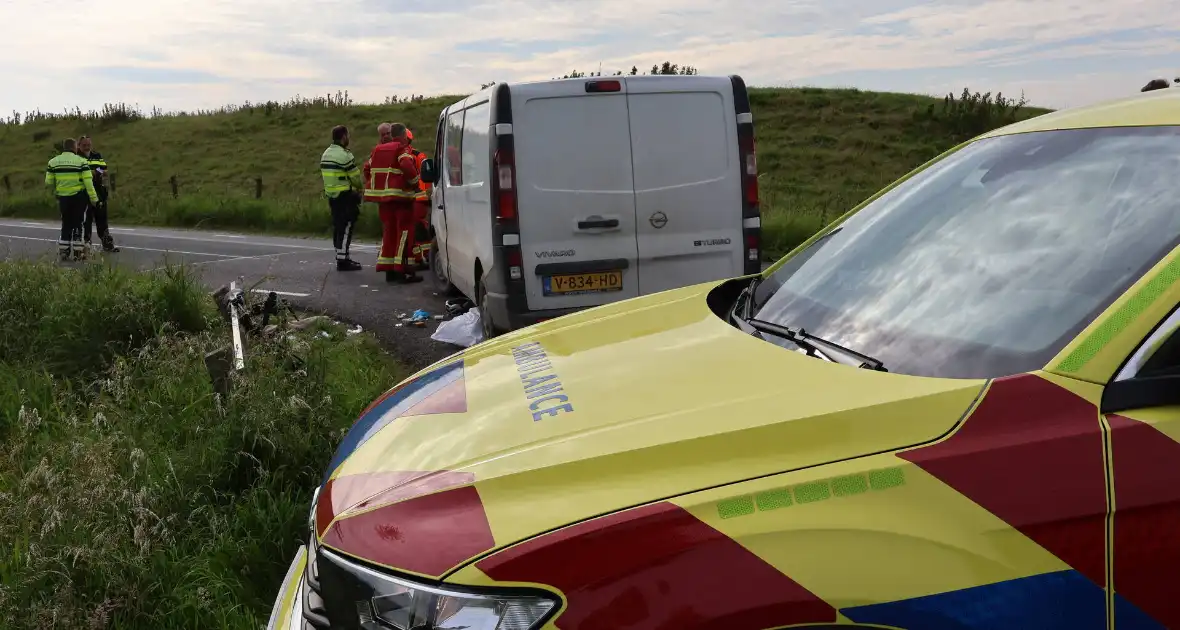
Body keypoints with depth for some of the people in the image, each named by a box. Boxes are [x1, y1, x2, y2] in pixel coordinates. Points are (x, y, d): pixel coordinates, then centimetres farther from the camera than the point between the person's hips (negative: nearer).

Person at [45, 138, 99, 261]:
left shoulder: (53, 162, 3)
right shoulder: (81, 161, -8)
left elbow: (49, 182, 2)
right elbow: (88, 181, -13)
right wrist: (94, 198, -9)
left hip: (63, 197, 3)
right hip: (79, 196, -3)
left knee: (66, 224, 14)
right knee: (77, 224, 5)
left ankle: (63, 252, 14)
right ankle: (77, 252, 4)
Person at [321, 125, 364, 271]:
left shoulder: (325, 154, 12)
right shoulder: (344, 155, -15)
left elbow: (330, 175, 10)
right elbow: (355, 177, -12)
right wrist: (360, 187, 9)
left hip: (331, 194, 9)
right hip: (345, 196, -9)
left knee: (337, 226, 14)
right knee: (346, 227, -6)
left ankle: (342, 256, 22)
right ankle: (342, 260, -7)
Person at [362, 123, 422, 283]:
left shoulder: (377, 149, 15)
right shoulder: (402, 149, -8)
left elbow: (367, 168, 16)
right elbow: (407, 166, -25)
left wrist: (374, 186, 22)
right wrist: (414, 182, -10)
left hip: (383, 197, 7)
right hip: (401, 196, -7)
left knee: (389, 231, 14)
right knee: (404, 231, -4)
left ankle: (389, 269, 16)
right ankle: (402, 270, -9)